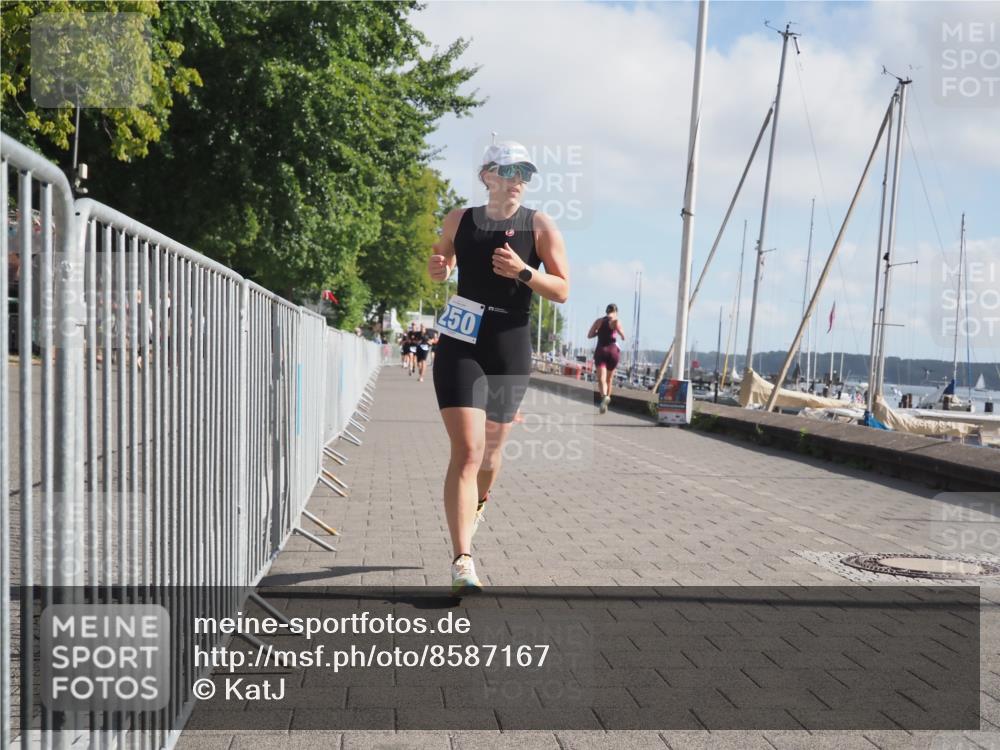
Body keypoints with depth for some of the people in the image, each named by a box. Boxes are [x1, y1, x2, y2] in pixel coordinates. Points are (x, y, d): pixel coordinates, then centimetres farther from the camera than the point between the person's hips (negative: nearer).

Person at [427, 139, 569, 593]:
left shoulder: (540, 225, 0)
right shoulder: (459, 220, 6)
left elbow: (561, 290, -3)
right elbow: (442, 263, 23)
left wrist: (523, 271, -20)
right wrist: (437, 268, -1)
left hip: (510, 351, 1)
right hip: (461, 346, -1)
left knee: (491, 448, 16)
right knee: (466, 450, -15)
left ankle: (477, 503, 52)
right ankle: (462, 561, -19)